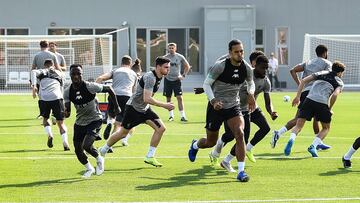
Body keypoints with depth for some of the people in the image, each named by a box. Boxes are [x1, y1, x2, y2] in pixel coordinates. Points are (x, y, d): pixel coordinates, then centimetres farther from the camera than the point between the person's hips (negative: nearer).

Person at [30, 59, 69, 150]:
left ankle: (49, 135, -1)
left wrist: (33, 86, -7)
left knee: (45, 118, 24)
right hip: (57, 98, 1)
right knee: (60, 122, 7)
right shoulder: (59, 73, 26)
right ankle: (65, 143, -10)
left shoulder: (43, 71, 20)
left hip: (44, 98, -1)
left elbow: (34, 72, -2)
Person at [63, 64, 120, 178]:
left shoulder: (90, 87, -21)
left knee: (86, 145, -23)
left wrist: (116, 107, -4)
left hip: (94, 120, -5)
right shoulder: (68, 92, -9)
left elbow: (109, 89, -9)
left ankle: (99, 159, 9)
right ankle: (89, 169, 34)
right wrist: (66, 112, -31)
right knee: (78, 151, 5)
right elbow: (67, 112, -5)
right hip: (80, 122, 5)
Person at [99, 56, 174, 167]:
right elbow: (147, 99, -35)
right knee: (123, 133, 5)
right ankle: (102, 151, 28)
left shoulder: (159, 77, 2)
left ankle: (150, 157, -2)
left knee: (161, 128, -8)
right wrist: (164, 105, -32)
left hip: (144, 108, 8)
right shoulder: (150, 77, -28)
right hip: (133, 108, -8)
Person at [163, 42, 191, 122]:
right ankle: (171, 116, 16)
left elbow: (187, 66, 9)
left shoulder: (180, 57, -2)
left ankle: (182, 116, -8)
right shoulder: (165, 58, 0)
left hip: (176, 80, -1)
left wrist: (183, 75, 0)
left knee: (179, 97, -9)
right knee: (168, 98, 6)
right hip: (168, 80, 1)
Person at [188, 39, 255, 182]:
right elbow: (206, 84, -11)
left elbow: (251, 83, 16)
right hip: (216, 106, -3)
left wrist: (251, 94, -6)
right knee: (211, 142, 11)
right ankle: (194, 145, 48)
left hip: (233, 106, 3)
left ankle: (241, 171, -16)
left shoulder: (246, 68, -4)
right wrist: (213, 101, -25)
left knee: (240, 135, -21)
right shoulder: (220, 66, -18)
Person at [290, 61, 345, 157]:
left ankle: (291, 140, -26)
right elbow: (335, 95, -7)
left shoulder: (322, 73, 24)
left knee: (298, 125, 5)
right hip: (322, 104, -2)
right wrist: (329, 109, 5)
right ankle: (313, 146, -3)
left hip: (309, 100, 2)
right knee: (326, 128, 20)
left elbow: (303, 81, 13)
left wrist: (298, 97, 13)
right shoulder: (339, 82, 14)